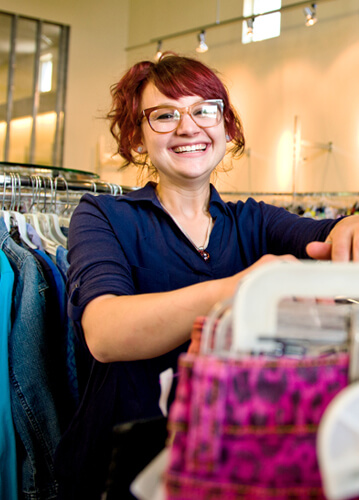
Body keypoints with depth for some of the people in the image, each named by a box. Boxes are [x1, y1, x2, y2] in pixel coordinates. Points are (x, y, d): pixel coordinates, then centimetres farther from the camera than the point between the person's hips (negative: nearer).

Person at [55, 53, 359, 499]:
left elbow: (322, 237, -7)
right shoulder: (102, 217, 0)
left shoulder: (252, 222, 11)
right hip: (122, 460, -4)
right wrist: (230, 292, -32)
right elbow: (102, 333, -17)